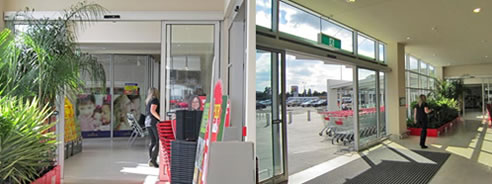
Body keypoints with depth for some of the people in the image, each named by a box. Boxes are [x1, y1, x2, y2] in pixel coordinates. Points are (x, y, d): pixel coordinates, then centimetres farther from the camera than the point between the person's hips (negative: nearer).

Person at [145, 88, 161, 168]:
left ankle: (151, 161, 8)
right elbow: (152, 111, -17)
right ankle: (153, 159, -15)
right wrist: (160, 119, -19)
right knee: (159, 141, -8)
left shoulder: (147, 100, 19)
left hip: (147, 121, 9)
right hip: (154, 121, -9)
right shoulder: (155, 99, -6)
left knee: (152, 141, 9)